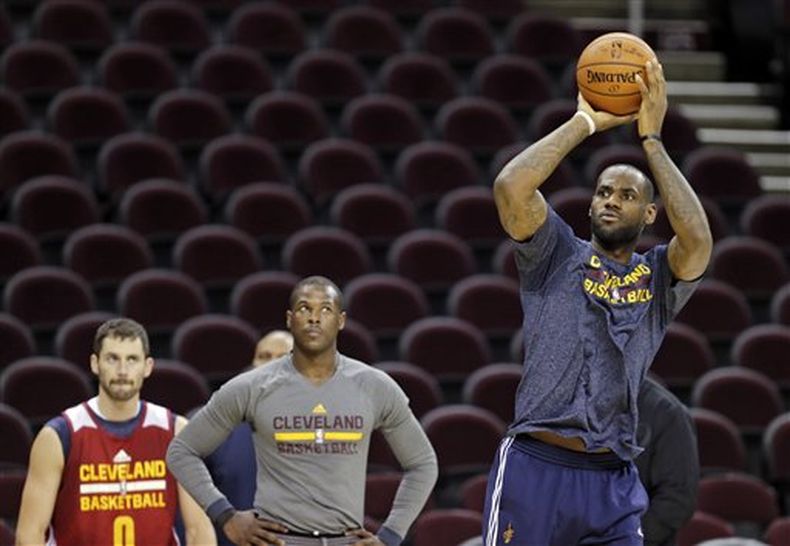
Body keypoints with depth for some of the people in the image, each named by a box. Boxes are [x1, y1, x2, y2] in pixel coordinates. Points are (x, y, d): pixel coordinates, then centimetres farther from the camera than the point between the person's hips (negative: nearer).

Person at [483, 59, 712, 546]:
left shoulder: (658, 278, 12)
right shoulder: (558, 255, 8)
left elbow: (698, 238, -10)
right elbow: (510, 187, -10)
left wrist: (651, 140, -6)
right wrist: (586, 123, -4)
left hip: (613, 482, 2)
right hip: (535, 469, -2)